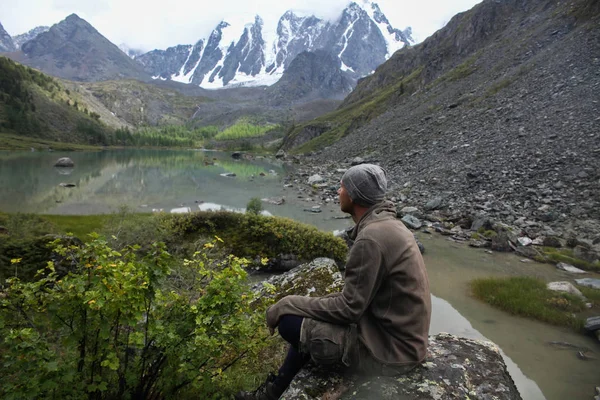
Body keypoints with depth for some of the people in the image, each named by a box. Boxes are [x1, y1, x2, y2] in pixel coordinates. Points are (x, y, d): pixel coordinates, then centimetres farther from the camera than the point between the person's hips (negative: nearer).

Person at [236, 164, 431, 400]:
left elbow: (349, 309, -22)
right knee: (310, 319, 17)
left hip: (387, 347, -9)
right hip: (397, 332, 10)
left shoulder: (371, 239, -26)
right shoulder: (387, 225, 6)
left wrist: (287, 305, -11)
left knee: (289, 322, -8)